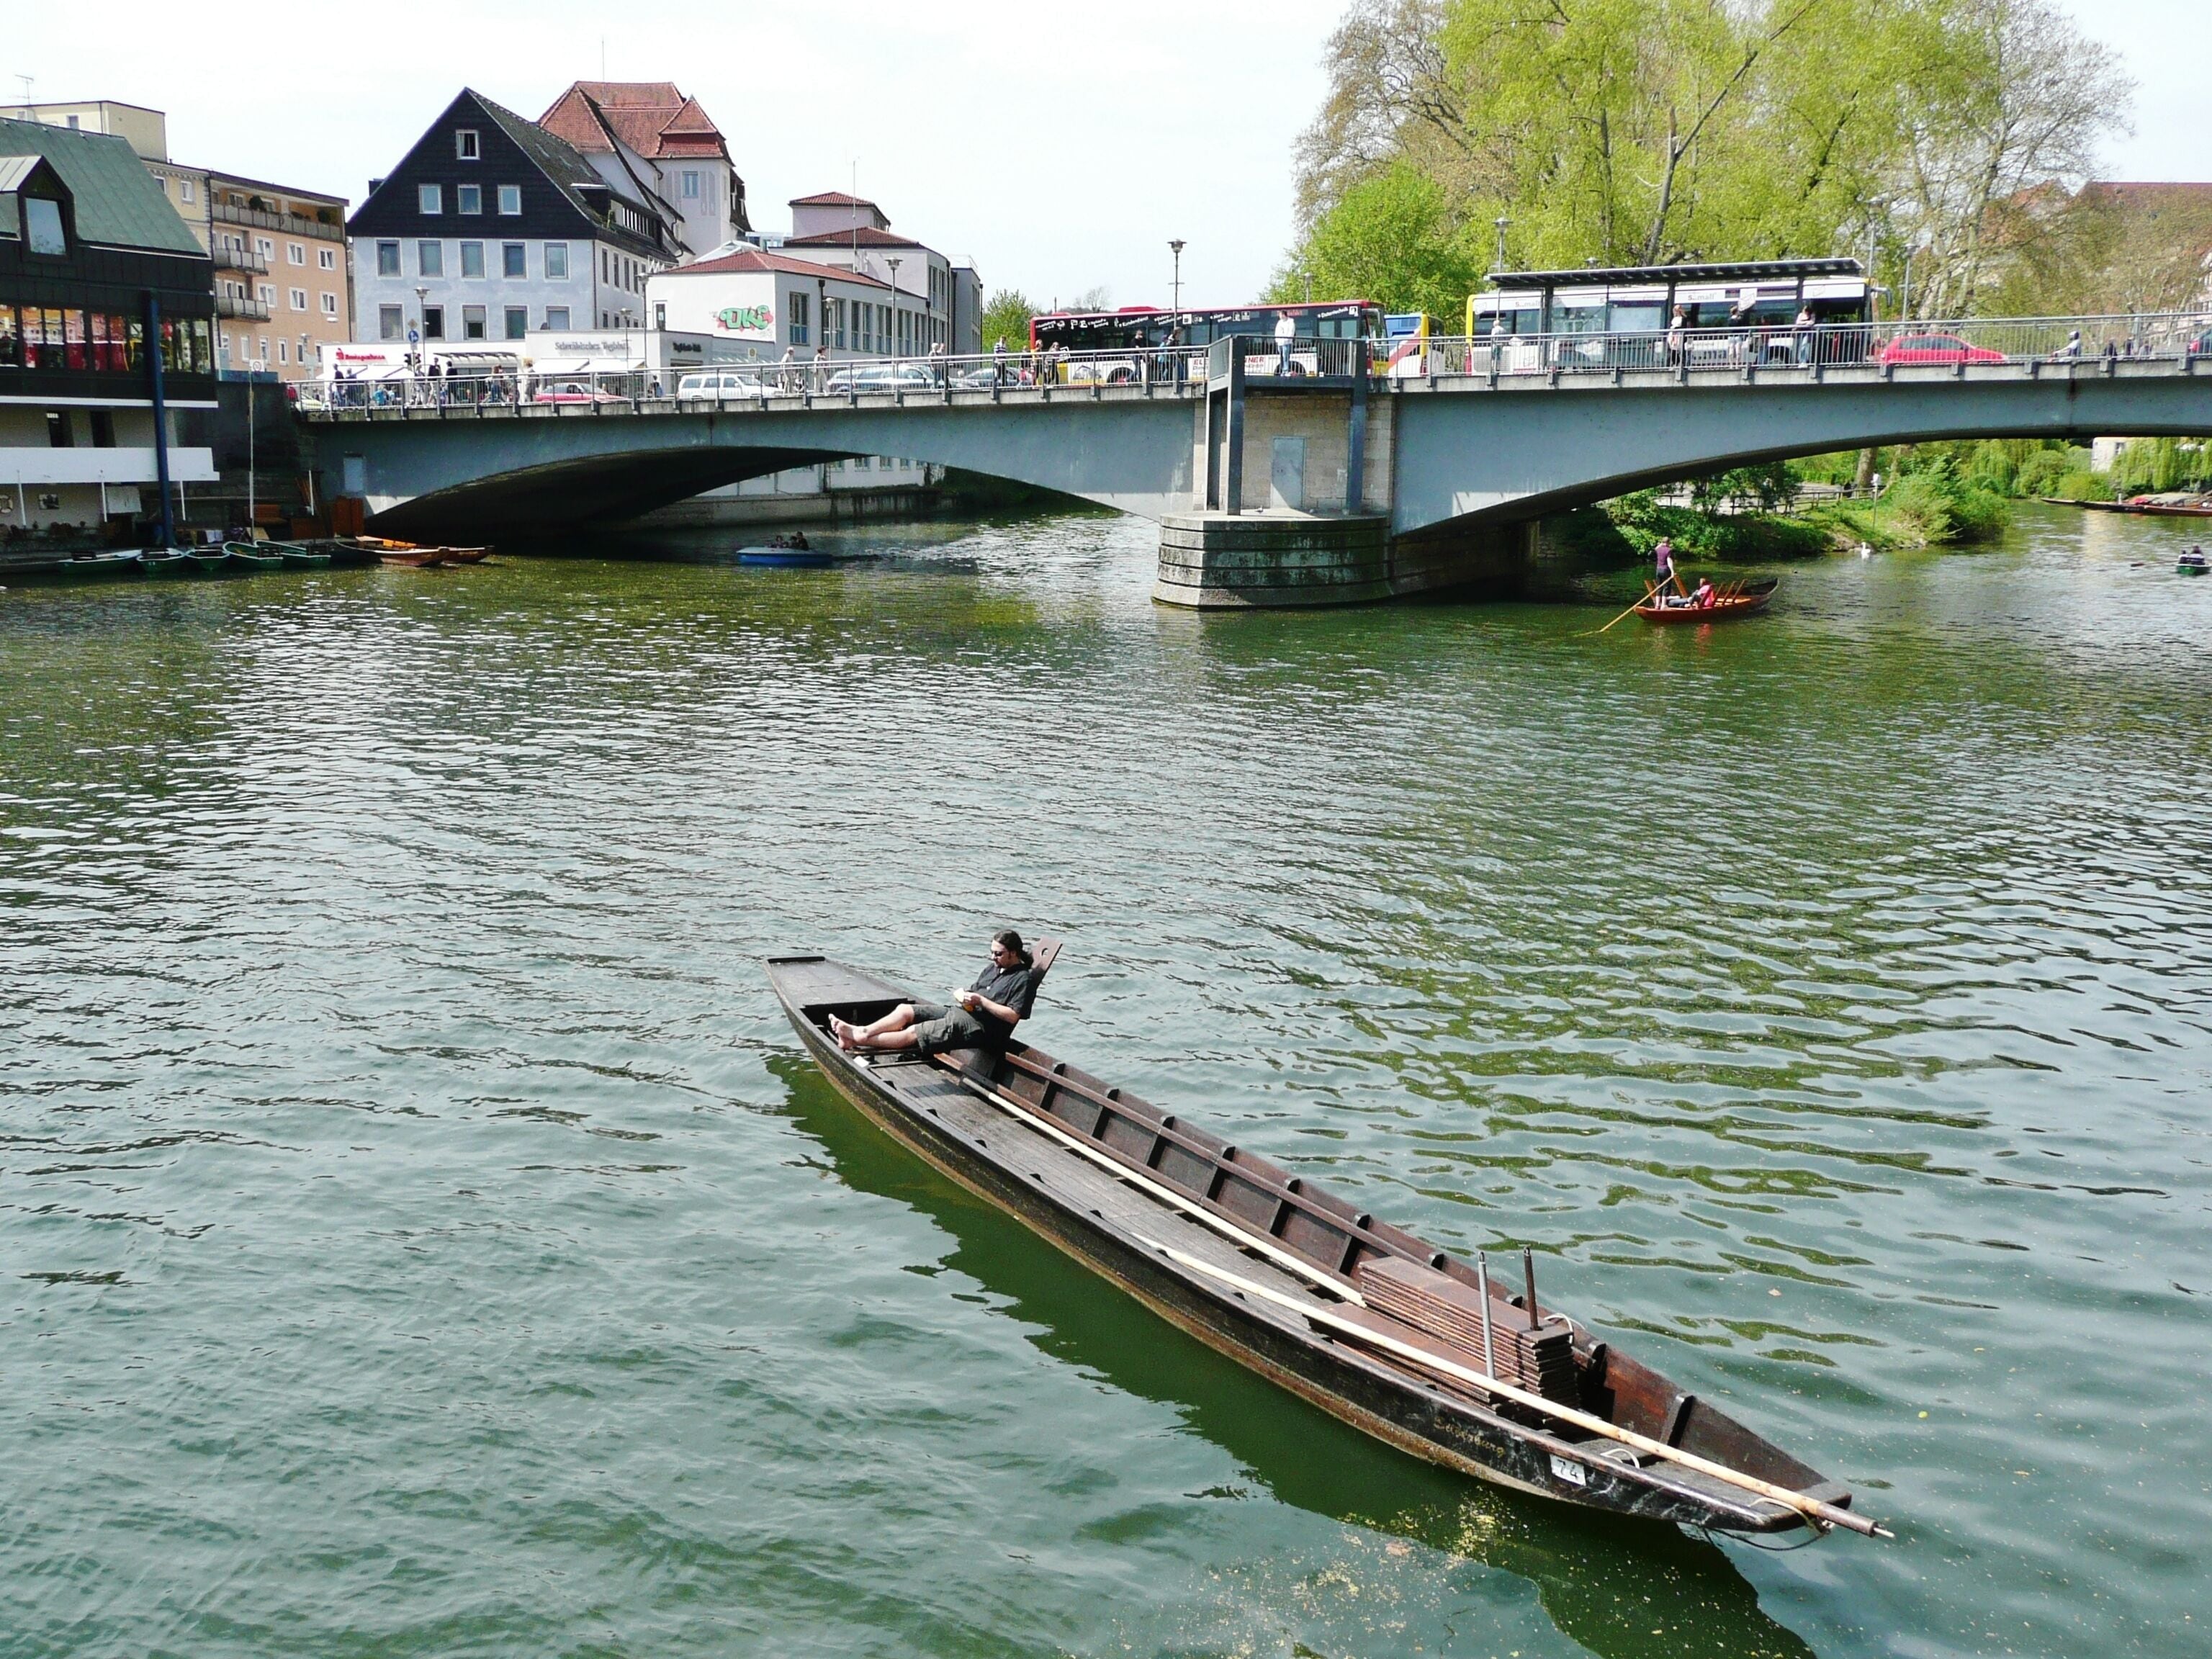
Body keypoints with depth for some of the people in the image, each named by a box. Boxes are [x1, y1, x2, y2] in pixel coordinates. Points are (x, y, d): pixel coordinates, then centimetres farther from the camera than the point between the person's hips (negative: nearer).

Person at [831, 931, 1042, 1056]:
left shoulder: (1023, 978, -8)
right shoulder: (993, 969, 20)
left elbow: (1012, 1016, -17)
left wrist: (981, 1001, -18)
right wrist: (964, 996, -1)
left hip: (980, 1027, -9)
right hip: (957, 1012, 9)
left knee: (913, 1033, -16)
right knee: (905, 1010, -3)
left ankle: (858, 1040, -18)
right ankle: (861, 1031, -10)